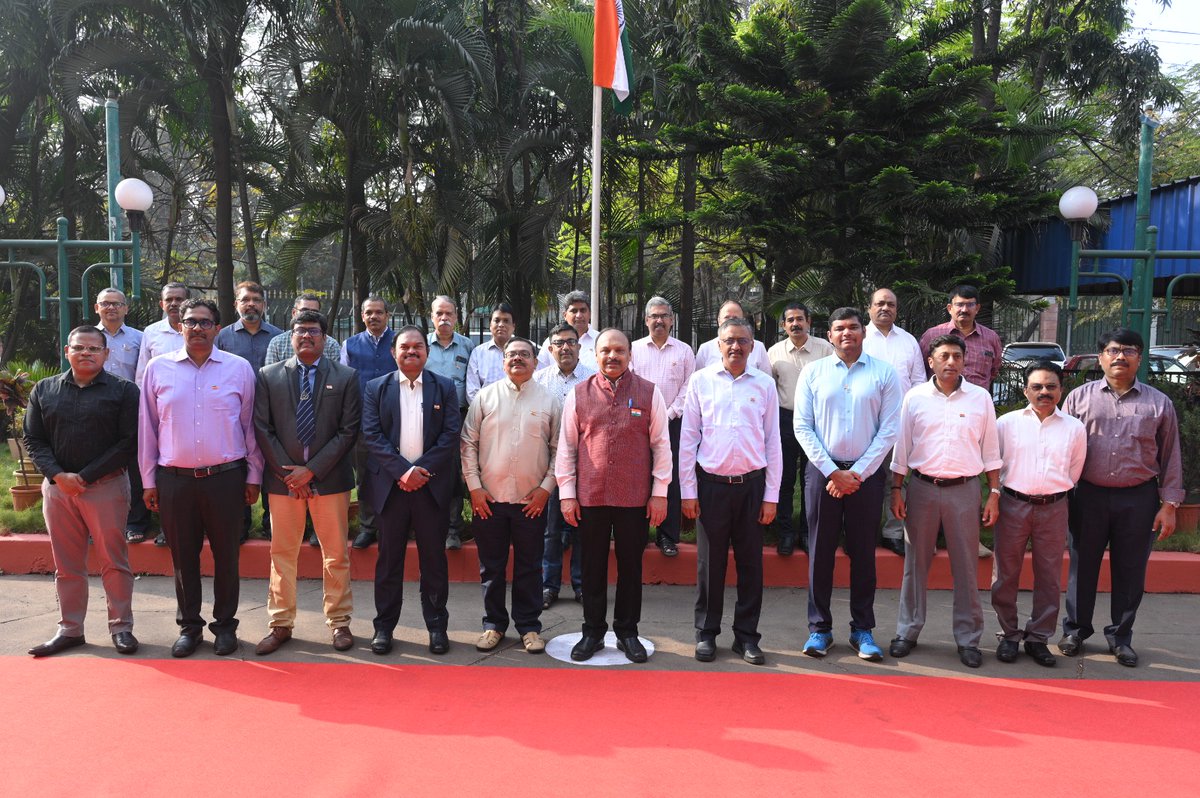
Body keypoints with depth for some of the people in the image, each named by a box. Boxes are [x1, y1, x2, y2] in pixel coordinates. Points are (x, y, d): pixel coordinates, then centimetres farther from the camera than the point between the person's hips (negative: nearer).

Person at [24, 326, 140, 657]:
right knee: (66, 564, 11)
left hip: (106, 486, -3)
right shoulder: (44, 390, 10)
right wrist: (58, 475, -8)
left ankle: (121, 627, 12)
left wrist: (85, 477, -11)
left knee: (114, 561, 1)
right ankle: (69, 629, 21)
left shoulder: (123, 390, -2)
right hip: (57, 485, 4)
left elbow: (129, 442, -7)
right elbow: (33, 439, 7)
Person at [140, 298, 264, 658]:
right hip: (174, 478, 1)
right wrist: (149, 480, 6)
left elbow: (250, 424, 5)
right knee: (183, 557, 10)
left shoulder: (239, 369, 1)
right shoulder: (158, 368, 4)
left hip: (226, 477, -1)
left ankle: (225, 624, 23)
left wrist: (253, 476, 4)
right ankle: (189, 625, 25)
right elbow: (147, 427, 7)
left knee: (226, 555, 8)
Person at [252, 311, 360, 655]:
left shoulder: (345, 377, 2)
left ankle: (339, 622, 17)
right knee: (282, 554, 8)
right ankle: (281, 624, 20)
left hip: (329, 479, -1)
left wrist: (311, 470, -9)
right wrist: (286, 472, -6)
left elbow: (349, 430, -3)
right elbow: (263, 429, 3)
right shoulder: (268, 376, 6)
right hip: (282, 478, 1)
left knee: (336, 555, 5)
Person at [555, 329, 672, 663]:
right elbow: (566, 447, 6)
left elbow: (661, 445, 3)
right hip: (590, 497, 1)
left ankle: (627, 632, 24)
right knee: (593, 567, 10)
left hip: (635, 498, -1)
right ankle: (593, 632, 24)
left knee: (631, 566, 10)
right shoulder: (578, 395, 4)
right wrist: (567, 494, 3)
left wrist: (659, 492, 0)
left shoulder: (649, 393, 2)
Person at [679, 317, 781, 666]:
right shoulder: (701, 381, 2)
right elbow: (688, 438, 2)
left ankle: (746, 636, 20)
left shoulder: (764, 384, 5)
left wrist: (771, 495, 3)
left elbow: (773, 442, 6)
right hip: (711, 483, -1)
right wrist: (688, 491, -1)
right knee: (709, 563, 6)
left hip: (752, 484, 1)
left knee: (750, 563, 7)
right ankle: (706, 634, 20)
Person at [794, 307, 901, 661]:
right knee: (820, 551, 5)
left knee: (863, 552, 8)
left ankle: (863, 629, 19)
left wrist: (858, 473, -9)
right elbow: (802, 426, -1)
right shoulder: (813, 373, 3)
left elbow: (889, 429, -3)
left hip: (867, 473, 0)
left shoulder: (884, 373, 1)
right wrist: (833, 472, -8)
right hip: (823, 471, 1)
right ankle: (819, 628, 16)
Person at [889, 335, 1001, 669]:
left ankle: (968, 638, 16)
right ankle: (908, 631, 19)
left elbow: (990, 450, 6)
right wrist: (896, 491, 0)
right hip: (922, 487, 0)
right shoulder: (915, 397, 2)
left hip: (964, 490, 0)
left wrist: (994, 493, 2)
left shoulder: (980, 398, 3)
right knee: (916, 562, 8)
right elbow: (901, 448, 4)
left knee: (966, 566, 5)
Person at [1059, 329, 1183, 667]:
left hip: (1139, 500, 1)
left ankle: (1121, 637, 25)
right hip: (1090, 496, 0)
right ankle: (1075, 630, 25)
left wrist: (1169, 505, 2)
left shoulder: (1158, 404, 5)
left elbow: (1171, 458, 7)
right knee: (1082, 566, 9)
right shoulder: (1079, 397, 3)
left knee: (1130, 572, 9)